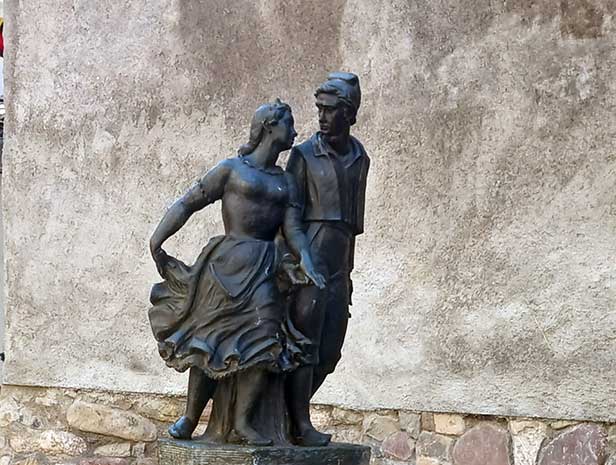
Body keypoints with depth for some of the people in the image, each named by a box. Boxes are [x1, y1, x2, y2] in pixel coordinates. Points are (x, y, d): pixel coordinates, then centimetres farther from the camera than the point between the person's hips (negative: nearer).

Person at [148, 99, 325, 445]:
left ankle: (242, 420, -4)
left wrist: (306, 259, -14)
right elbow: (187, 204, 1)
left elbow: (294, 228, 7)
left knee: (265, 343, -11)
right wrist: (156, 243, -10)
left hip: (262, 269, 4)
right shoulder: (232, 169, 4)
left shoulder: (287, 181, 17)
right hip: (228, 262, -4)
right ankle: (190, 419, 9)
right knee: (210, 342, -3)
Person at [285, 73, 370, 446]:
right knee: (306, 342, -7)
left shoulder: (359, 158, 13)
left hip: (339, 264, 6)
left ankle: (292, 413, 17)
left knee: (330, 351, 5)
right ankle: (301, 423, -1)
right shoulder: (305, 155, -2)